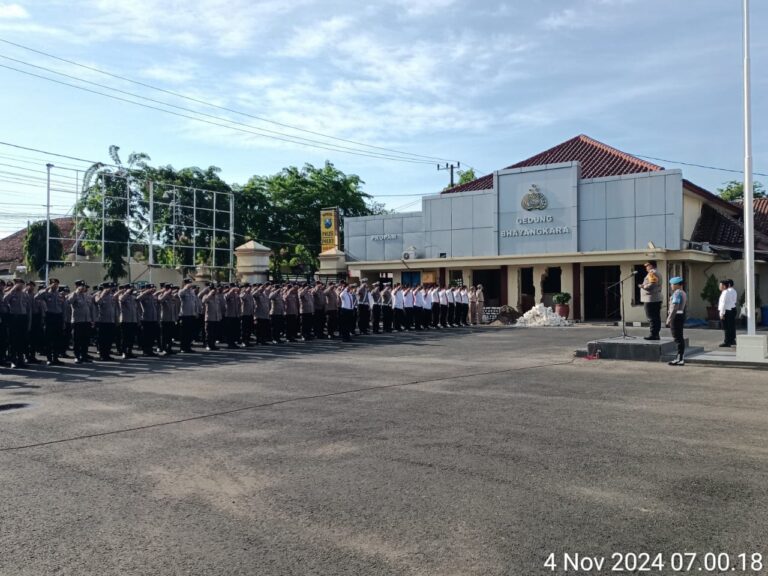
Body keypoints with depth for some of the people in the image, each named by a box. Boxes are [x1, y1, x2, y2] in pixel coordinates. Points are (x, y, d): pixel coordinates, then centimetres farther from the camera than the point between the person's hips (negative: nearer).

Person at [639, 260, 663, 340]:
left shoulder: (652, 273, -13)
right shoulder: (657, 273, 20)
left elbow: (651, 285, -22)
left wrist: (642, 286, -8)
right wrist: (644, 286, 19)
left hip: (651, 299, -11)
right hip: (657, 298, 11)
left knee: (652, 318, -9)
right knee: (656, 318, 10)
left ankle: (653, 334, -9)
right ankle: (656, 334, 13)